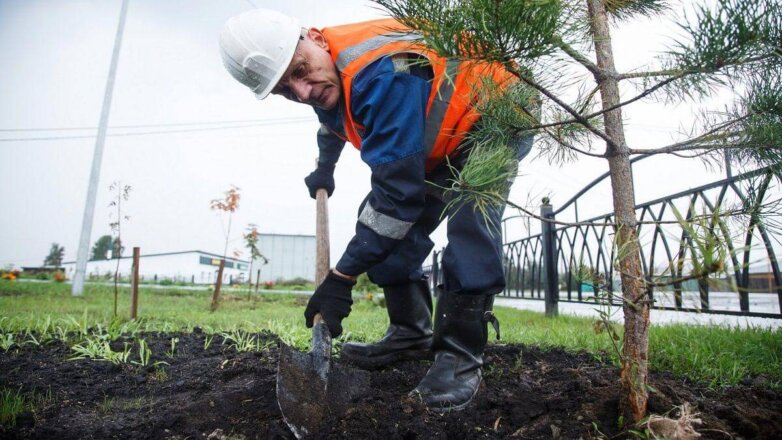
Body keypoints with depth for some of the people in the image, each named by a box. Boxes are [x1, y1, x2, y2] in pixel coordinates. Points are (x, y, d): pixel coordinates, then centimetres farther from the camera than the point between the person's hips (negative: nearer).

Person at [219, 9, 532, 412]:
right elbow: (333, 121, 20)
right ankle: (412, 334, 7)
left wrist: (341, 278, -32)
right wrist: (324, 170, 34)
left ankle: (462, 352, -22)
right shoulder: (327, 77, -7)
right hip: (437, 146, 8)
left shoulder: (381, 73, -37)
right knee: (380, 222, -2)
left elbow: (398, 191, -38)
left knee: (468, 213, -34)